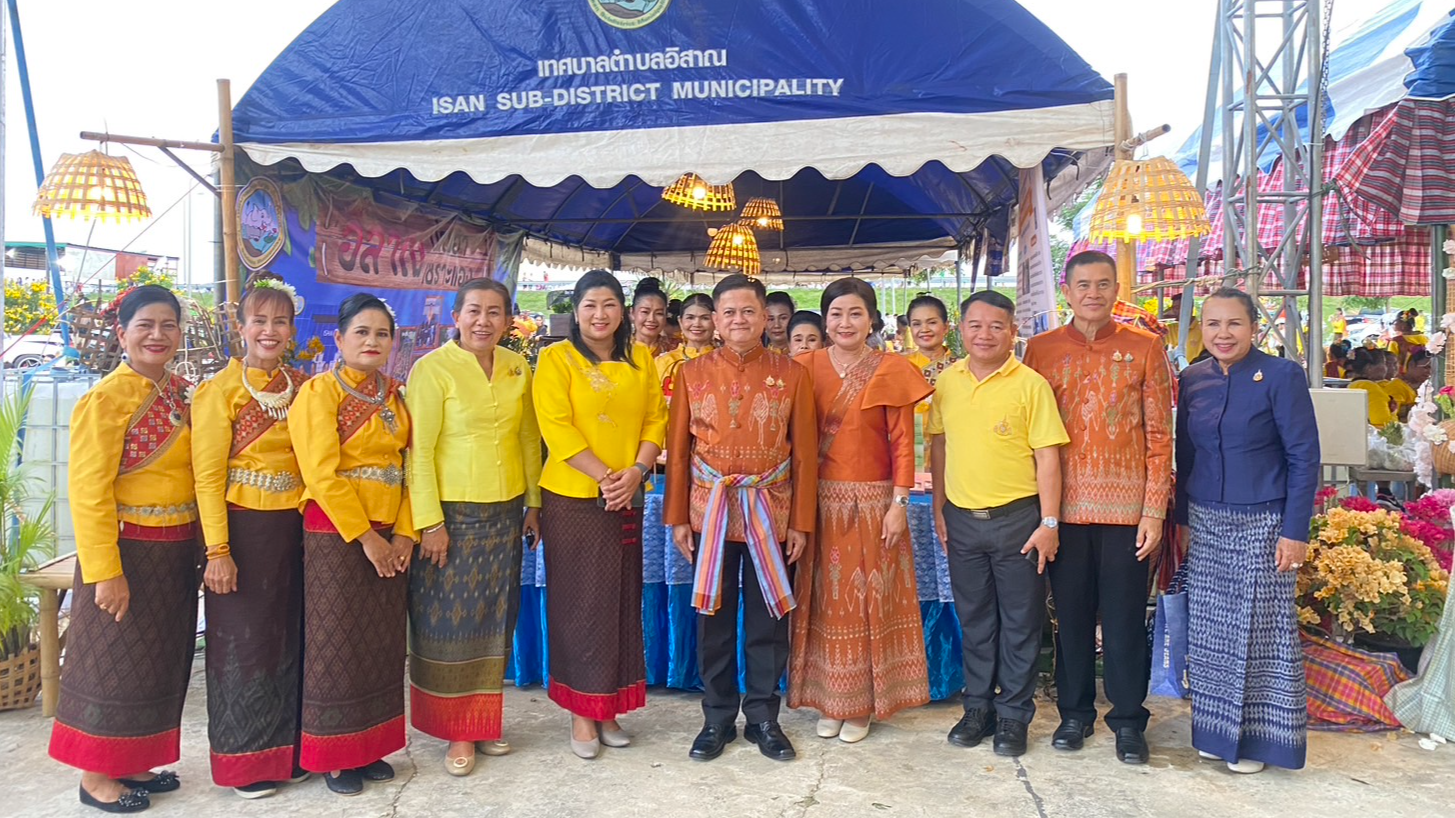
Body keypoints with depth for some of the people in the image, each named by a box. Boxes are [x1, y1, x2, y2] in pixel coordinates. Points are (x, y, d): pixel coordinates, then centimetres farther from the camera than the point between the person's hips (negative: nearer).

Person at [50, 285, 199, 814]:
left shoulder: (179, 393, 7)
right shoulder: (107, 399, -15)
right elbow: (88, 491, -17)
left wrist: (201, 546, 8)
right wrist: (106, 571, -19)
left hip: (176, 551, 7)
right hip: (129, 551, -7)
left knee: (160, 663, 16)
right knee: (114, 665, 6)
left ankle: (131, 763, 31)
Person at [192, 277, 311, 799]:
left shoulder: (302, 386, 8)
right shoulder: (220, 390, -7)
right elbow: (207, 476, -10)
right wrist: (218, 551, -14)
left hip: (294, 526, 5)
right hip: (244, 527, -5)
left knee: (291, 638, 12)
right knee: (244, 642, 5)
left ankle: (287, 750, 27)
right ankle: (246, 761, 20)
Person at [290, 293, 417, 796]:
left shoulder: (394, 396, 11)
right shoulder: (321, 391, -7)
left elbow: (409, 466, 6)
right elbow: (323, 473, -15)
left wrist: (404, 532, -5)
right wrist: (365, 537, -16)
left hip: (389, 535, 6)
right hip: (336, 532, -6)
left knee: (382, 642, 11)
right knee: (337, 644, 3)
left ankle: (368, 747, 25)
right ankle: (332, 757, 17)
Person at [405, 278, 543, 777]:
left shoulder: (518, 370, 7)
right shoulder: (433, 369, -8)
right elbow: (419, 450, -11)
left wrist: (533, 503, 11)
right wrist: (430, 522, -13)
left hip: (505, 513, 5)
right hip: (452, 513, -5)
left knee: (494, 620, 12)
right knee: (451, 621, 2)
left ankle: (484, 721, 26)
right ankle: (457, 733, 16)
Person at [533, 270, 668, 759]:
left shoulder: (641, 360, 10)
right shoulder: (557, 359, -3)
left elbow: (655, 420, 6)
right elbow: (557, 427, -12)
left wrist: (636, 471, -11)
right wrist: (605, 476, -17)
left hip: (627, 499, 4)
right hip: (572, 498, -4)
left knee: (622, 600, 9)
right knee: (580, 603, 2)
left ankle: (608, 707, 22)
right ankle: (581, 712, 14)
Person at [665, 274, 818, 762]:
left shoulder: (792, 375, 0)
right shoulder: (692, 374, 2)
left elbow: (804, 454, 0)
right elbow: (678, 451, 4)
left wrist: (801, 522, -2)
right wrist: (677, 518, 1)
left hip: (771, 514, 0)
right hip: (710, 511, 1)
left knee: (768, 620, 8)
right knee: (714, 619, 9)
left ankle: (763, 717, 24)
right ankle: (717, 718, 24)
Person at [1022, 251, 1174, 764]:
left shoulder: (1145, 349, 2)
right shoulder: (1040, 350, 6)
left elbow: (1160, 435, 1)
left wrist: (1155, 510, -5)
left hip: (1126, 508, -1)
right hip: (1064, 507, 1)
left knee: (1125, 617, 6)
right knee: (1071, 614, 10)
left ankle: (1128, 720, 21)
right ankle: (1075, 712, 26)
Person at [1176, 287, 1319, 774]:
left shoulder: (1282, 376, -9)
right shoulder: (1192, 380, 6)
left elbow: (1304, 457, -8)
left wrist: (1295, 531, -12)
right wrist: (1182, 519, 11)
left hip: (1262, 523, -4)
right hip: (1205, 523, 5)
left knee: (1262, 630, 4)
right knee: (1210, 631, 10)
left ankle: (1259, 738, 20)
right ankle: (1217, 731, 24)